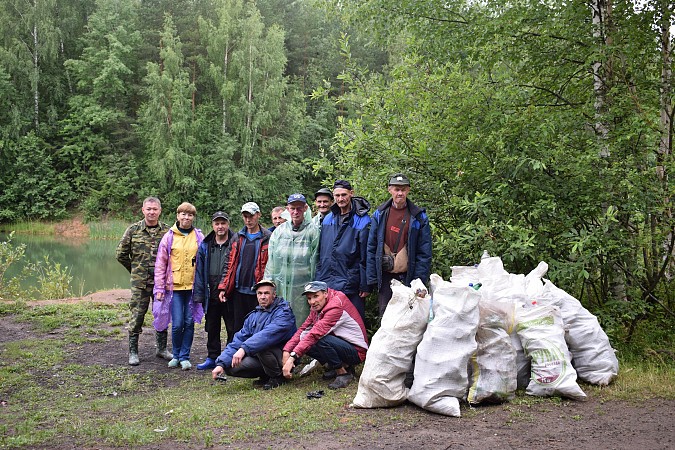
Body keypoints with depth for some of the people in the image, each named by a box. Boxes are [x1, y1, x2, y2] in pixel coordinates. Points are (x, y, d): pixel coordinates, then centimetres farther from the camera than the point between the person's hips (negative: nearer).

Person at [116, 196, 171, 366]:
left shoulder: (167, 231, 1)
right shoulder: (133, 230, -2)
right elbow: (121, 254, 6)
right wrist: (135, 269, 8)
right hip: (140, 282, -2)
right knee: (137, 316, 2)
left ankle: (161, 349, 26)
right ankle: (133, 352, 15)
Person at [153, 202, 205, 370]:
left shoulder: (199, 236, 5)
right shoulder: (169, 236, 3)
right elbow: (160, 263, 5)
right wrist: (159, 288, 1)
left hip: (193, 286, 1)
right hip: (174, 286, -1)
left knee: (189, 323, 5)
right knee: (177, 324, -3)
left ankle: (184, 357, 16)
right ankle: (176, 355, 18)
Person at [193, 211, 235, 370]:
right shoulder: (205, 246, 9)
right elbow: (199, 271, 9)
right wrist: (199, 294, 3)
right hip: (211, 295, 4)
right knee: (212, 329, 13)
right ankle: (212, 358, 24)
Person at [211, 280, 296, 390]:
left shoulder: (283, 312, -13)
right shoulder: (253, 316, 10)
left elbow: (269, 334, -31)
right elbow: (239, 339, 2)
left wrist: (244, 348, -41)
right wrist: (221, 364, -11)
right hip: (260, 357, 7)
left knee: (261, 347, -34)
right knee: (230, 367, -10)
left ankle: (277, 377, -8)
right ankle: (266, 376, 9)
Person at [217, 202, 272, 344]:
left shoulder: (268, 238, -1)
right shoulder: (238, 237, 13)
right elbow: (230, 264, 14)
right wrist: (223, 287, 7)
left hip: (258, 293, -4)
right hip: (238, 291, 4)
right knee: (236, 329, 9)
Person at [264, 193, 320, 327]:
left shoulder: (313, 231, -2)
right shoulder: (279, 231, 11)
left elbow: (315, 261, -4)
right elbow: (271, 260, 13)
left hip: (303, 286, -4)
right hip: (280, 286, 4)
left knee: (301, 323, -1)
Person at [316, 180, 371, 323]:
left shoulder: (362, 221, -8)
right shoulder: (328, 219, 9)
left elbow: (366, 256, -10)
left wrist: (365, 286, -12)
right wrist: (318, 279, 12)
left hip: (350, 284, -5)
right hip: (326, 284, 5)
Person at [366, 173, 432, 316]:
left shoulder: (418, 217, -1)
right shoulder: (380, 214, 4)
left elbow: (425, 253, -2)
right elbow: (371, 248, 4)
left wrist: (419, 280, -9)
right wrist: (371, 278, -2)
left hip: (407, 276, -1)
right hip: (385, 275, 2)